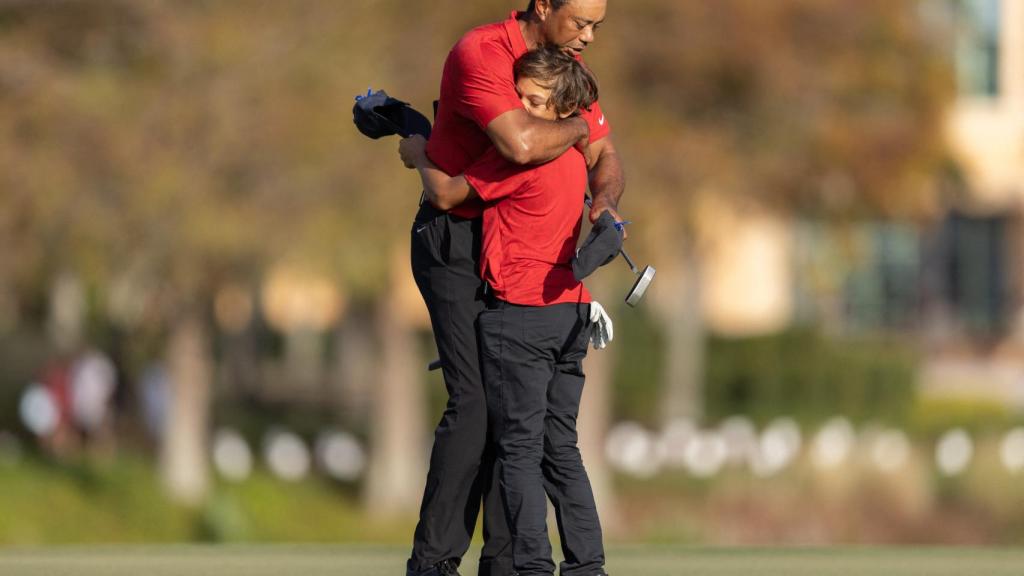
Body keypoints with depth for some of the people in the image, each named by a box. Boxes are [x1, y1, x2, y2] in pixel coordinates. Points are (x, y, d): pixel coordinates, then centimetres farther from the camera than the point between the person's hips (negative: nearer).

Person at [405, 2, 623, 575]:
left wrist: (605, 201, -15)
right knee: (476, 401, -16)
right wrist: (577, 127, -17)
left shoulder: (567, 66, 5)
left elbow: (606, 161, 8)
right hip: (453, 241, -8)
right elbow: (522, 145, -38)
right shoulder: (479, 55, -23)